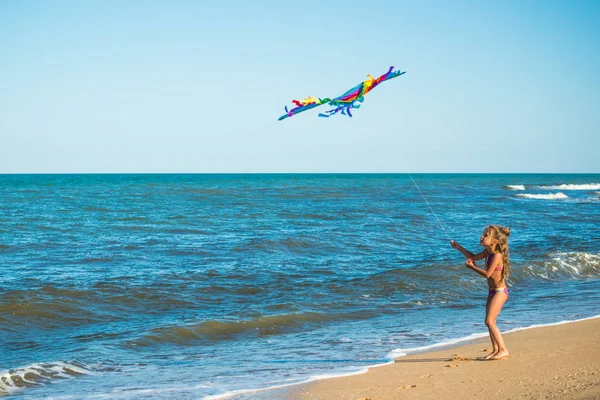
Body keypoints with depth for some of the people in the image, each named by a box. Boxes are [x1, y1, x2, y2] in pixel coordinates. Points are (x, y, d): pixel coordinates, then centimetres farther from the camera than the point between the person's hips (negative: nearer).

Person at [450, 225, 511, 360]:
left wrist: (472, 267, -14)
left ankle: (503, 349, -10)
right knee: (490, 322, 10)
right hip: (492, 291, 9)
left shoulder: (497, 255, -20)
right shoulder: (488, 252, 6)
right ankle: (496, 350, 17)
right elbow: (474, 257, 22)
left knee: (489, 321, -14)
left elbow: (487, 273, -26)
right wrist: (459, 247, 15)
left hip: (500, 291, -9)